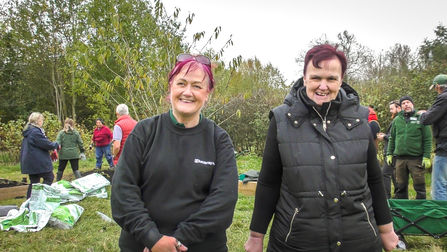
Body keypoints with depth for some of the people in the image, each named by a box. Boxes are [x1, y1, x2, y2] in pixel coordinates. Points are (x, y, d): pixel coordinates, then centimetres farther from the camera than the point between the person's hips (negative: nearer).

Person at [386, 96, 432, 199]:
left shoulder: (421, 118, 1)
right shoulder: (397, 120, 10)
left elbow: (427, 139, -1)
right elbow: (392, 139, 15)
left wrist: (426, 157, -7)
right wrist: (389, 154, 10)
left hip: (417, 159, -3)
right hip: (400, 159, 3)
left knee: (419, 187, 2)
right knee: (400, 187, 10)